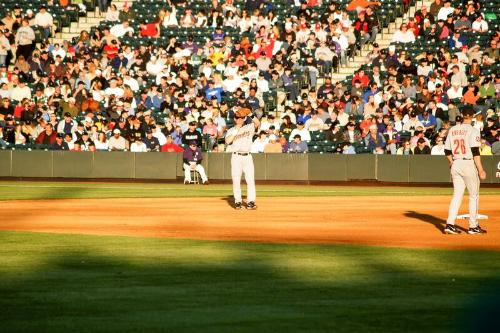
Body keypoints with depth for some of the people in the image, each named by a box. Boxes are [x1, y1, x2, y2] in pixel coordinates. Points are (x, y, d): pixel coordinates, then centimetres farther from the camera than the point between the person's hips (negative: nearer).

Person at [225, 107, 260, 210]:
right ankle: (238, 201, 6)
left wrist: (250, 115, -20)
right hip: (236, 157, 0)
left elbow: (258, 123, -8)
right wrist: (236, 130, -13)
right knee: (236, 180, -1)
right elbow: (227, 141, -10)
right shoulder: (231, 131, 8)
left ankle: (251, 201, -9)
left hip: (247, 156, 1)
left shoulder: (249, 127, 10)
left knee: (250, 180, -7)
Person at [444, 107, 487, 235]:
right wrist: (480, 170, -14)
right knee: (473, 196, 6)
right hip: (469, 164, -5)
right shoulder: (473, 131, -10)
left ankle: (450, 224, -1)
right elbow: (475, 152, -15)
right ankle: (473, 226, 9)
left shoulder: (452, 130, 7)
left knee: (457, 195, 9)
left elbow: (447, 151, 10)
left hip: (455, 165, 5)